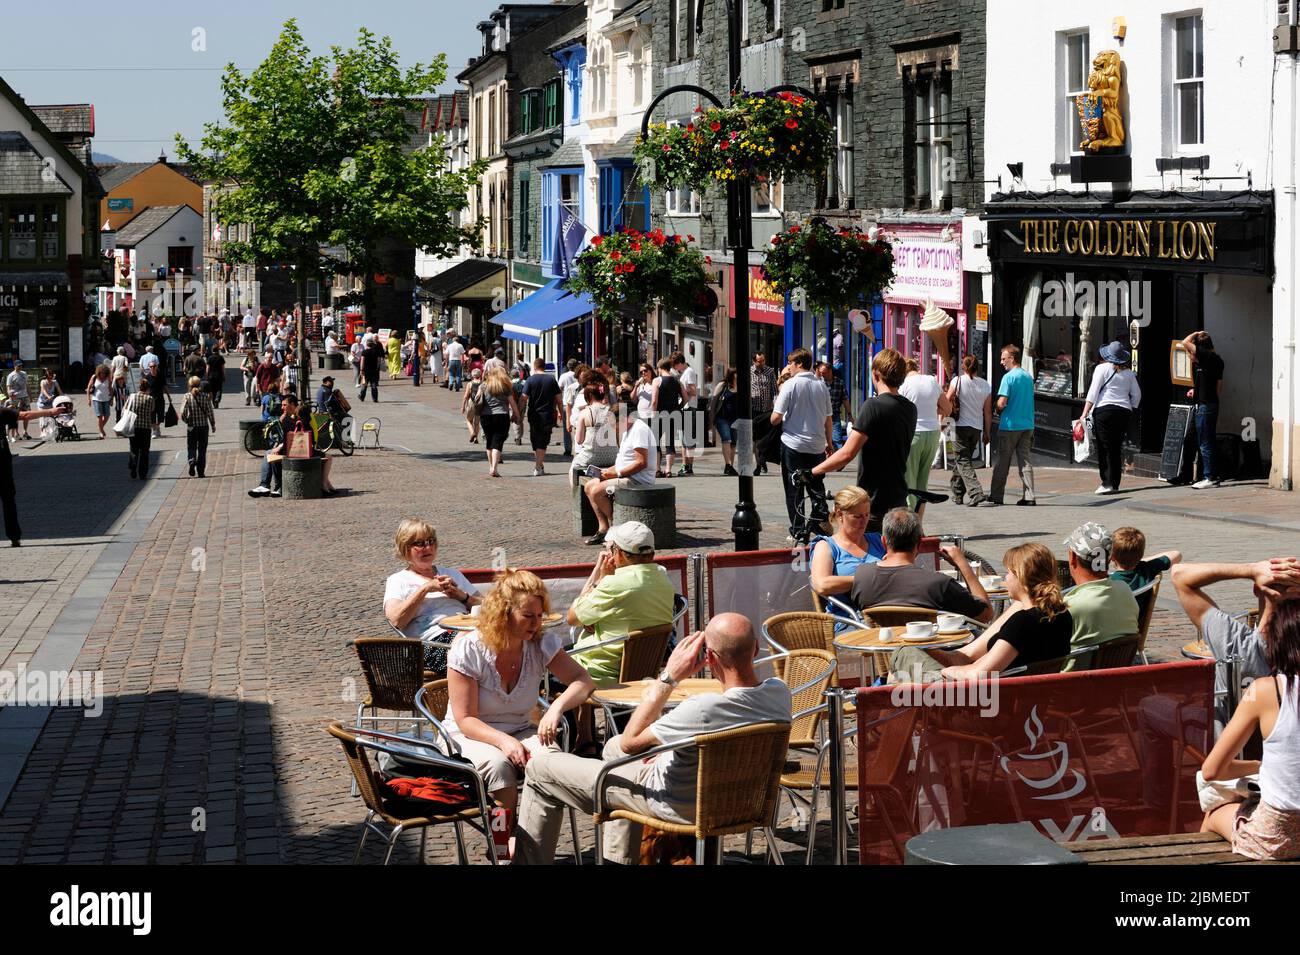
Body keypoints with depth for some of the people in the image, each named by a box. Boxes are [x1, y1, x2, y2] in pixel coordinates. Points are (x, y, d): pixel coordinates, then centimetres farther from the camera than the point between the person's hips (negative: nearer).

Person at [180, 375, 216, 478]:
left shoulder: (187, 397, -7)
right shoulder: (205, 396, -6)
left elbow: (183, 413, -12)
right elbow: (210, 412, -5)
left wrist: (187, 421, 8)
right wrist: (213, 425, 7)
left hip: (192, 427, -1)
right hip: (204, 426, 1)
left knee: (191, 447, 12)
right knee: (202, 449, 9)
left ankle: (192, 461, -17)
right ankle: (201, 471, 9)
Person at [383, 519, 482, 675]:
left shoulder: (451, 574, 33)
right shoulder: (397, 580, 19)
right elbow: (396, 620, -1)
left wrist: (463, 596, 5)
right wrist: (426, 588, 0)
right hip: (435, 641, -4)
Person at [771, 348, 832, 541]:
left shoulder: (790, 385, -10)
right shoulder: (821, 386, 5)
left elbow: (775, 418, -13)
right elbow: (828, 419, 12)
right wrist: (829, 443, 23)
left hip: (794, 444, -4)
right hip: (817, 447, 4)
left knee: (794, 490, 3)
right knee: (817, 489, 14)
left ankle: (798, 531, 2)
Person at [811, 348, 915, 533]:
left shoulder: (873, 406, -17)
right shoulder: (910, 409, 6)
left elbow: (847, 453, -21)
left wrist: (811, 472, -12)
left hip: (874, 501, -8)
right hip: (899, 500, 8)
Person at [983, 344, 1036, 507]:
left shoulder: (1009, 377, -13)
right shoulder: (1029, 377, 10)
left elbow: (1002, 403, -18)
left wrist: (998, 410, 3)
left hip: (1010, 425, -6)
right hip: (1027, 424, 6)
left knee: (1001, 462, 2)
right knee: (1025, 461, 7)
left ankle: (995, 497, 7)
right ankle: (1028, 496, 2)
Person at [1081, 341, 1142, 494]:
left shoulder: (1102, 368, -2)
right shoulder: (1128, 372, 12)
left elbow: (1093, 392, -7)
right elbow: (1137, 394, 15)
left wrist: (1085, 413, -7)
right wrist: (1131, 410, 24)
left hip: (1104, 410, -5)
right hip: (1124, 412, 5)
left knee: (1105, 447, -4)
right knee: (1116, 448, 9)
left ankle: (1107, 483, -12)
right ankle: (1115, 484, 10)